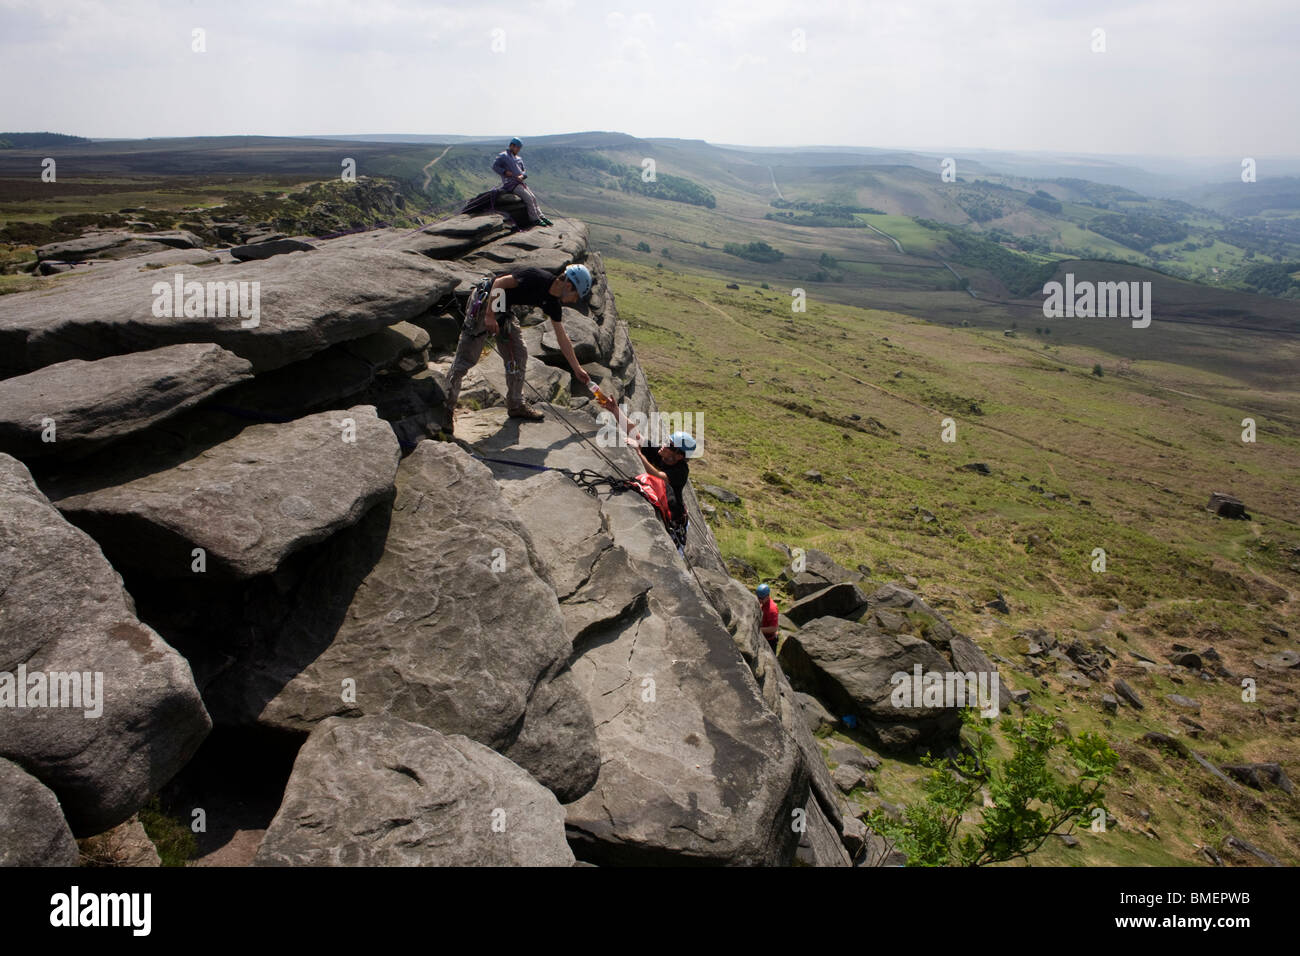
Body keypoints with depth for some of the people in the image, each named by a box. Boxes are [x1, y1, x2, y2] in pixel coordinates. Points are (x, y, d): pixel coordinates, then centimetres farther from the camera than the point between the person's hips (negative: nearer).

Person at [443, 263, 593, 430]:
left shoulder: (552, 303, 2)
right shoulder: (537, 278, -24)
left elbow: (562, 338, 10)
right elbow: (499, 282, -23)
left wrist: (577, 368, 13)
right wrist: (489, 315, -27)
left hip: (504, 310, 9)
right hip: (484, 303, -9)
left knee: (519, 354, 7)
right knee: (466, 357, -8)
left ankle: (516, 405, 17)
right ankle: (447, 408, -1)